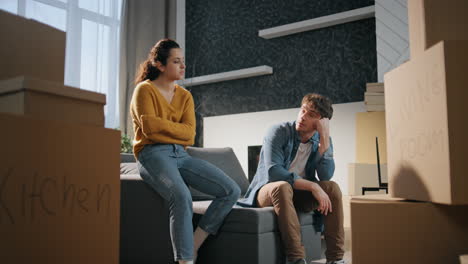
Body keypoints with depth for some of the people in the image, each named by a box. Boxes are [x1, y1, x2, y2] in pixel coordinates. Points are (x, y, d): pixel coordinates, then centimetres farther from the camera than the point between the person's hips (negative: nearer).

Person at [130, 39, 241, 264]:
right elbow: (149, 126, -15)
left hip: (180, 154, 7)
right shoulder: (145, 89, 1)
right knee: (182, 198, -36)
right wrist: (176, 128, -2)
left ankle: (193, 246, -4)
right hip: (153, 154, -6)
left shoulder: (185, 96, 16)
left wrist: (162, 125, -6)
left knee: (231, 191, -7)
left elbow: (189, 133, 2)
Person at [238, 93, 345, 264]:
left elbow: (326, 176, -17)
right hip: (268, 192, -4)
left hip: (299, 194, 4)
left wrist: (325, 137, -23)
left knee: (332, 187, -20)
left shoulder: (322, 140, -2)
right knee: (283, 186, -36)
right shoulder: (278, 132, -16)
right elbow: (273, 171, -29)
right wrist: (312, 186, -32)